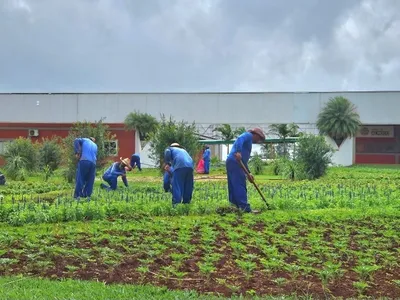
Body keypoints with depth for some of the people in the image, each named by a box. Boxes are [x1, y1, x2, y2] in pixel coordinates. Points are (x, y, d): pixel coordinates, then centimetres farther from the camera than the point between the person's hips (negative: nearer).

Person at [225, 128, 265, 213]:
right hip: (235, 162, -10)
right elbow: (240, 139, -20)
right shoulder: (248, 135, 4)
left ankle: (237, 206, 11)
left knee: (234, 187, 9)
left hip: (231, 162, 10)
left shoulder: (248, 140, 31)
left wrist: (248, 173, 29)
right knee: (240, 186, -11)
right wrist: (238, 152, -35)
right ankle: (245, 208, -13)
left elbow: (244, 160, 32)